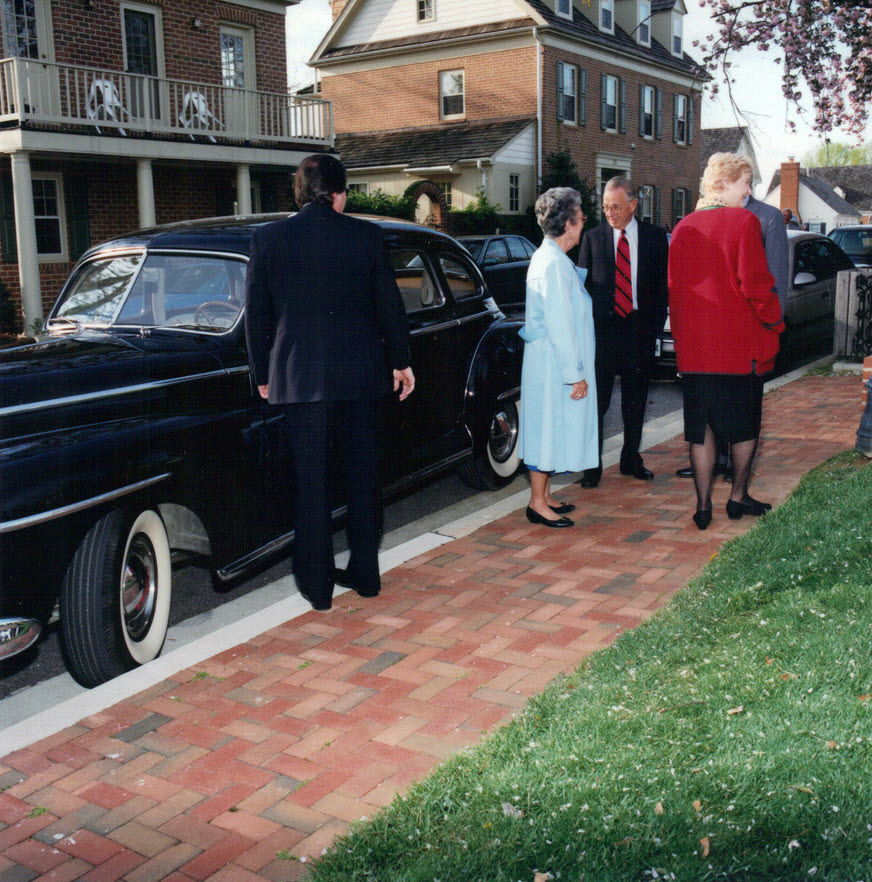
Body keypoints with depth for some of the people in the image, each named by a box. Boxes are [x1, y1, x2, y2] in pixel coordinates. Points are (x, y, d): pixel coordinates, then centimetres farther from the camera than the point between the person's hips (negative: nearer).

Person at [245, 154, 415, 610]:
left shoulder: (267, 238, -4)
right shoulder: (367, 235, -3)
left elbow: (256, 315, 1)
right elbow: (389, 305, 3)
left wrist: (263, 374, 12)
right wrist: (400, 362, 15)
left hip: (299, 377, -1)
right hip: (361, 373, 1)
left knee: (310, 479, 7)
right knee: (362, 473, 13)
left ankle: (316, 583, 13)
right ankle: (364, 572, 22)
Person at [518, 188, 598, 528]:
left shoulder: (546, 258, 13)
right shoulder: (553, 264, -19)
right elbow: (560, 325, -21)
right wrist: (575, 373, -19)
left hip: (547, 361, 10)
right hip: (554, 363, -10)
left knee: (551, 430, 16)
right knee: (550, 428, -3)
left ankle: (544, 496, 25)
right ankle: (537, 503, 5)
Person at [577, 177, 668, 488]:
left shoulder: (654, 237, 4)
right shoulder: (593, 237, 4)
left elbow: (664, 284, 6)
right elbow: (582, 284, 5)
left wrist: (656, 323, -3)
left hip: (640, 327, 1)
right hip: (602, 327, -1)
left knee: (635, 401, 11)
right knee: (596, 401, -1)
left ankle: (631, 459, 25)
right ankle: (592, 466, 7)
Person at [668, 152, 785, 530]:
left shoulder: (682, 228, 5)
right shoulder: (743, 221, -11)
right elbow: (756, 284, -14)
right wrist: (774, 322, 1)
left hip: (692, 349, 4)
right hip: (741, 345, -4)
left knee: (700, 429, 9)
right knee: (745, 424, 14)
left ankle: (703, 505, 11)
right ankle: (738, 496, 23)